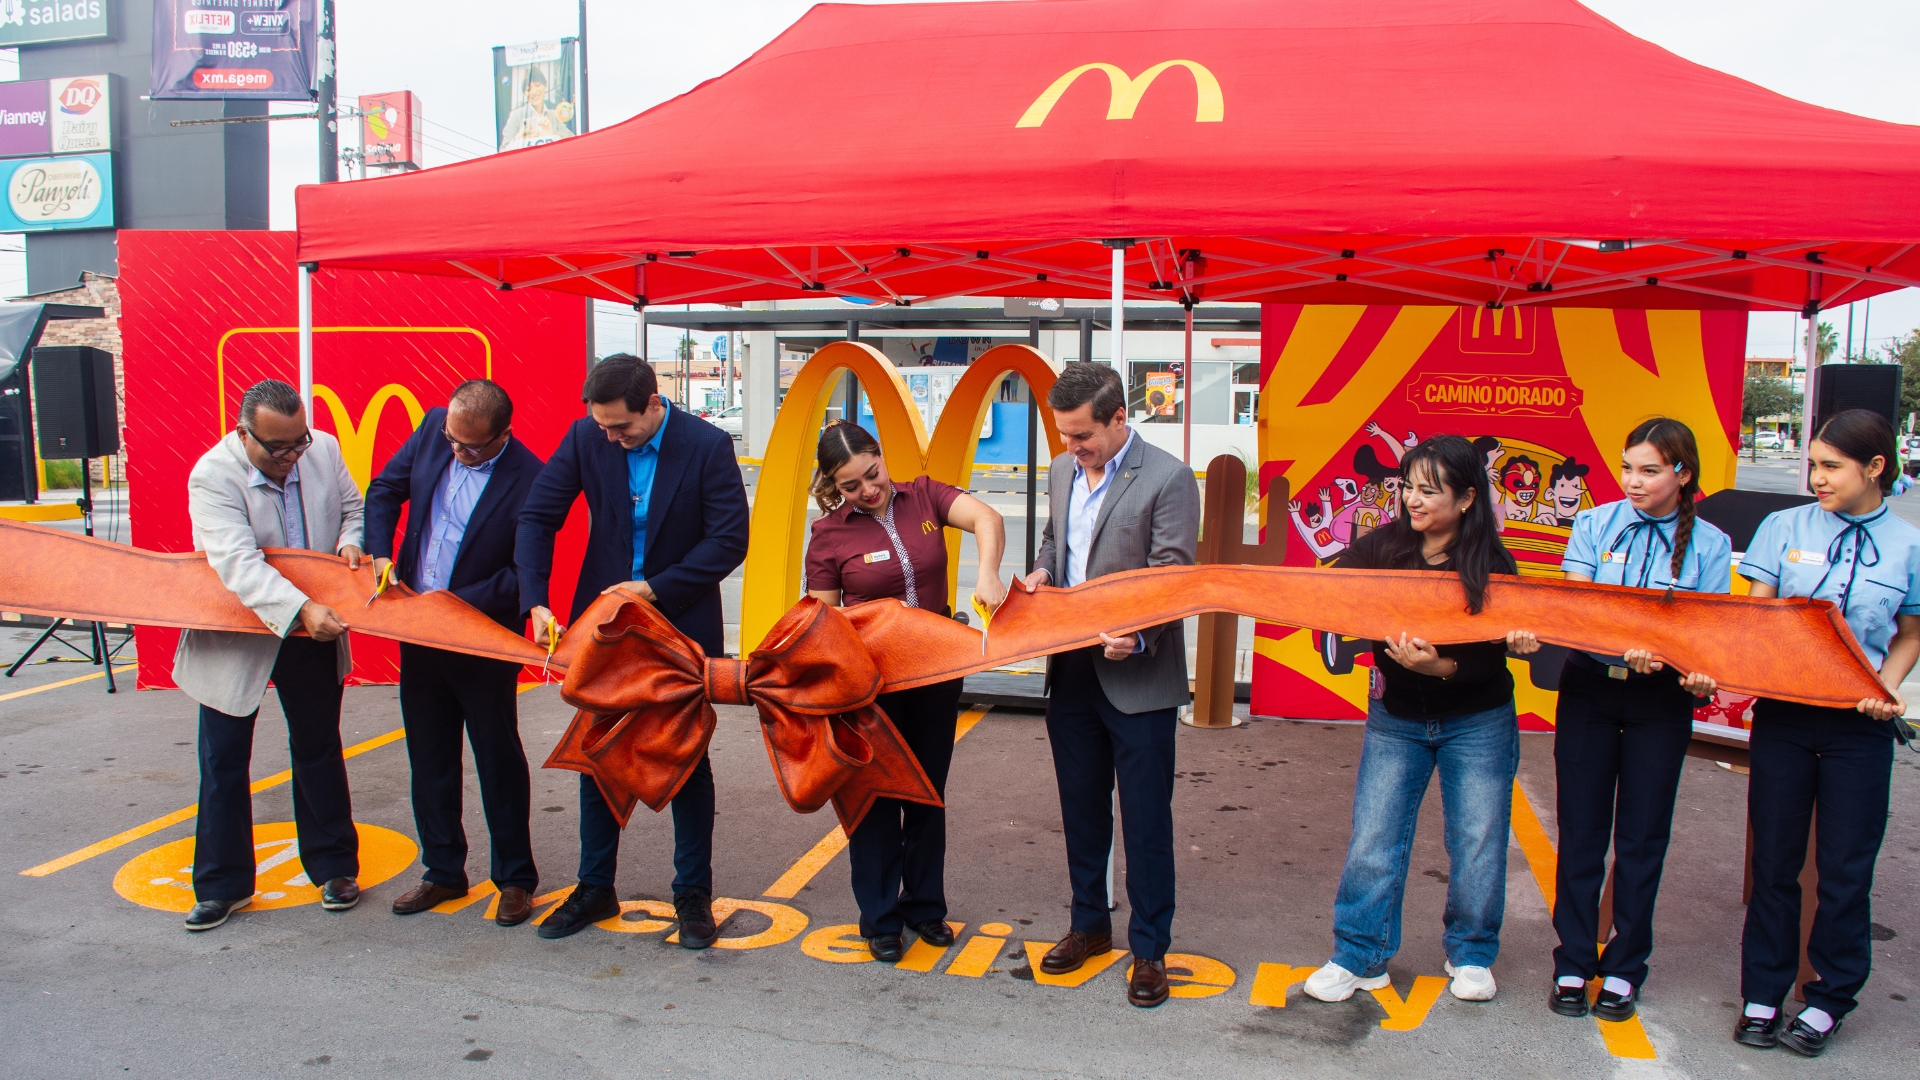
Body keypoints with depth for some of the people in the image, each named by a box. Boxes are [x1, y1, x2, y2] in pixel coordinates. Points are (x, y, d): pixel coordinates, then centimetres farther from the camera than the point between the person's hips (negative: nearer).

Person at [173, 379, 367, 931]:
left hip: (313, 632, 3)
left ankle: (334, 867, 27)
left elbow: (353, 507, 10)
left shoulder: (324, 450, -8)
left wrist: (351, 543, -12)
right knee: (224, 762, 6)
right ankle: (223, 885, 21)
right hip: (236, 636, -3)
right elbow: (238, 563, -33)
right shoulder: (213, 476, -22)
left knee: (319, 750, 14)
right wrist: (301, 609, -45)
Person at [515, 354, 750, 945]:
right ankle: (595, 889, 27)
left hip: (681, 625, -3)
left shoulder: (708, 445, -15)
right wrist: (536, 603, -16)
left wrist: (655, 589, -18)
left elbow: (729, 540, -14)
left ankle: (693, 895, 19)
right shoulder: (585, 438, -7)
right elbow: (537, 518, -5)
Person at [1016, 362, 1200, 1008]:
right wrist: (1042, 570, 2)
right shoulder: (1063, 471, 8)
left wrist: (1137, 638, -31)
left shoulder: (1168, 479, -13)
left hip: (1138, 679, -6)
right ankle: (1089, 925, 34)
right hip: (1071, 671, 6)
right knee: (1081, 808, 18)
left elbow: (1173, 579, -15)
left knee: (1146, 819, 3)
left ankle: (1149, 949, 18)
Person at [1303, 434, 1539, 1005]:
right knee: (1373, 839, -1)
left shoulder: (1492, 566, -15)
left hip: (1477, 723, -1)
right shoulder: (1382, 546, -9)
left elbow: (1488, 659, -17)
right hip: (1395, 720, 2)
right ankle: (1359, 957, 12)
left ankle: (1470, 955, 27)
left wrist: (1438, 666, -35)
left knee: (1477, 842, 6)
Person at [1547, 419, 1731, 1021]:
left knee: (1642, 835, 7)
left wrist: (1701, 674, -24)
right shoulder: (1594, 526, 1)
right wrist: (1628, 648, -26)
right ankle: (1573, 965, 18)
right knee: (1580, 830, 6)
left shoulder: (1709, 545, 1)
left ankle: (1623, 968, 21)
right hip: (1589, 686, 0)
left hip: (1661, 700, 0)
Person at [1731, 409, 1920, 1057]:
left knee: (1846, 865, 6)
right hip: (1783, 713, 1)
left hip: (1858, 725, 0)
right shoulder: (1784, 528, 1)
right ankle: (1762, 993, 20)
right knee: (1774, 858, 8)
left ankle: (1830, 997, 24)